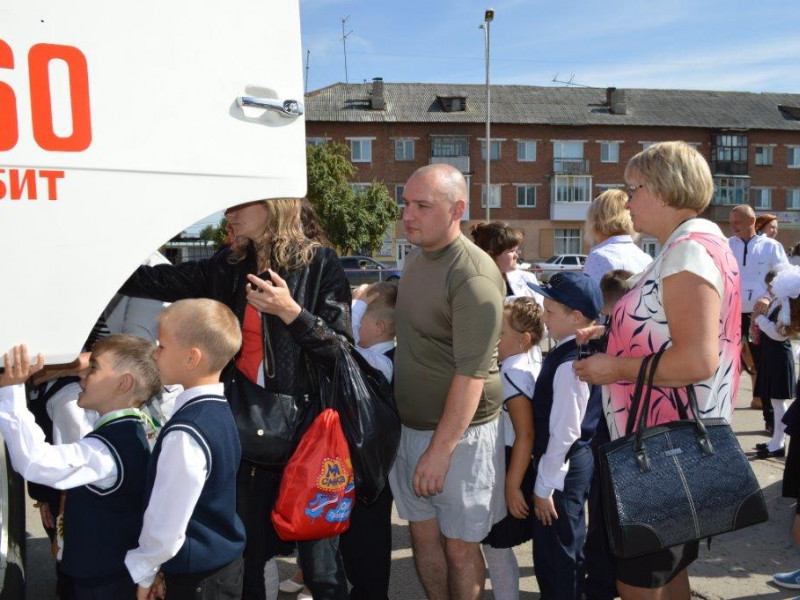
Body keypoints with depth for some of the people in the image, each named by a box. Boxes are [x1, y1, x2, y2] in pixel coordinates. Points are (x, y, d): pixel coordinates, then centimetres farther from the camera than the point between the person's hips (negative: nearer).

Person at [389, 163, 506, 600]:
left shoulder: (473, 277, -20)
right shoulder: (416, 257, 7)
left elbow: (471, 375, -22)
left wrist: (440, 450, -21)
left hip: (460, 431, -7)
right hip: (411, 425, 7)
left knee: (459, 545, 8)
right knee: (423, 532, 16)